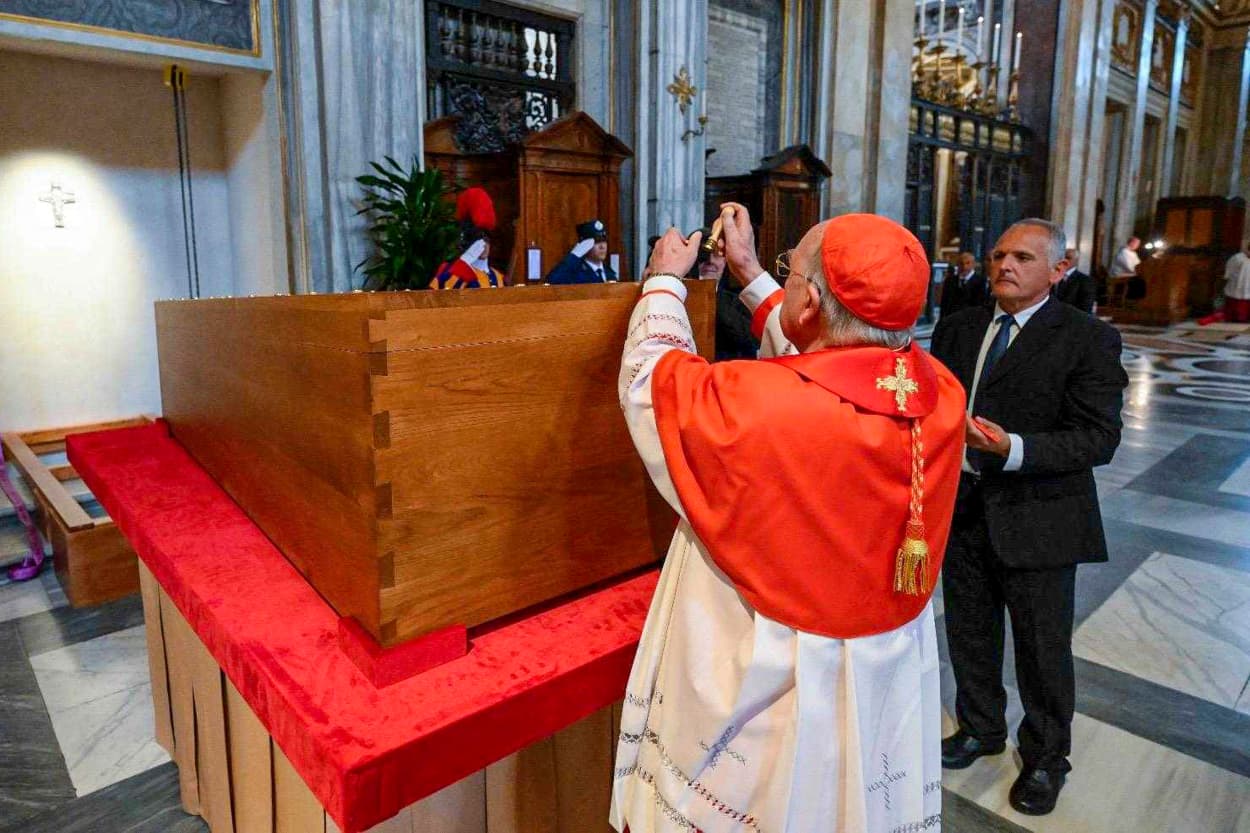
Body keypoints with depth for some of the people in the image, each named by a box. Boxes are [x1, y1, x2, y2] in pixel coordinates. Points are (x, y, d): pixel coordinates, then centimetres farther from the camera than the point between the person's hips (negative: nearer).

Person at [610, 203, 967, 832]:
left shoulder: (749, 404, -31)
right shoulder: (940, 393, -13)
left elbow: (649, 376, -10)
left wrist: (664, 280, 8)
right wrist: (749, 275, 14)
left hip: (764, 685, -5)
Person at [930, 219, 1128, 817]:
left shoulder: (1087, 339, -10)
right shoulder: (958, 328, 5)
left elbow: (1098, 437, -16)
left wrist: (1013, 449, -31)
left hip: (1036, 518, -4)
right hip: (962, 506, 5)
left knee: (1043, 648, 12)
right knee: (969, 633, 20)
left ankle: (1045, 757, 37)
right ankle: (981, 729, 45)